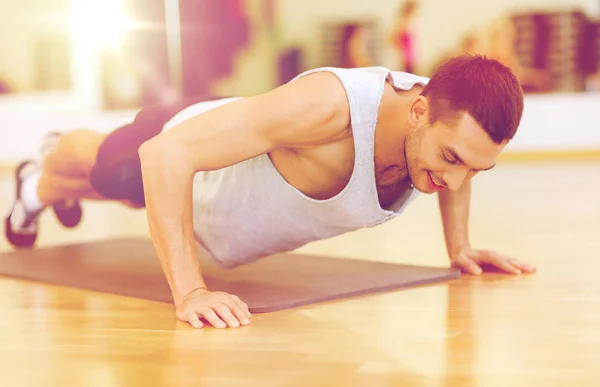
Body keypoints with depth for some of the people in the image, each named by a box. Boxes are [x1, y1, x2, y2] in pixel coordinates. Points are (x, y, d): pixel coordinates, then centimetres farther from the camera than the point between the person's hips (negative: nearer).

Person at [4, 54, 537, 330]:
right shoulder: (329, 105, -51)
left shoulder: (454, 123, -30)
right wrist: (189, 291, -53)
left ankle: (51, 188, 74)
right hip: (175, 154, -6)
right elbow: (165, 154, -50)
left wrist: (459, 247, -6)